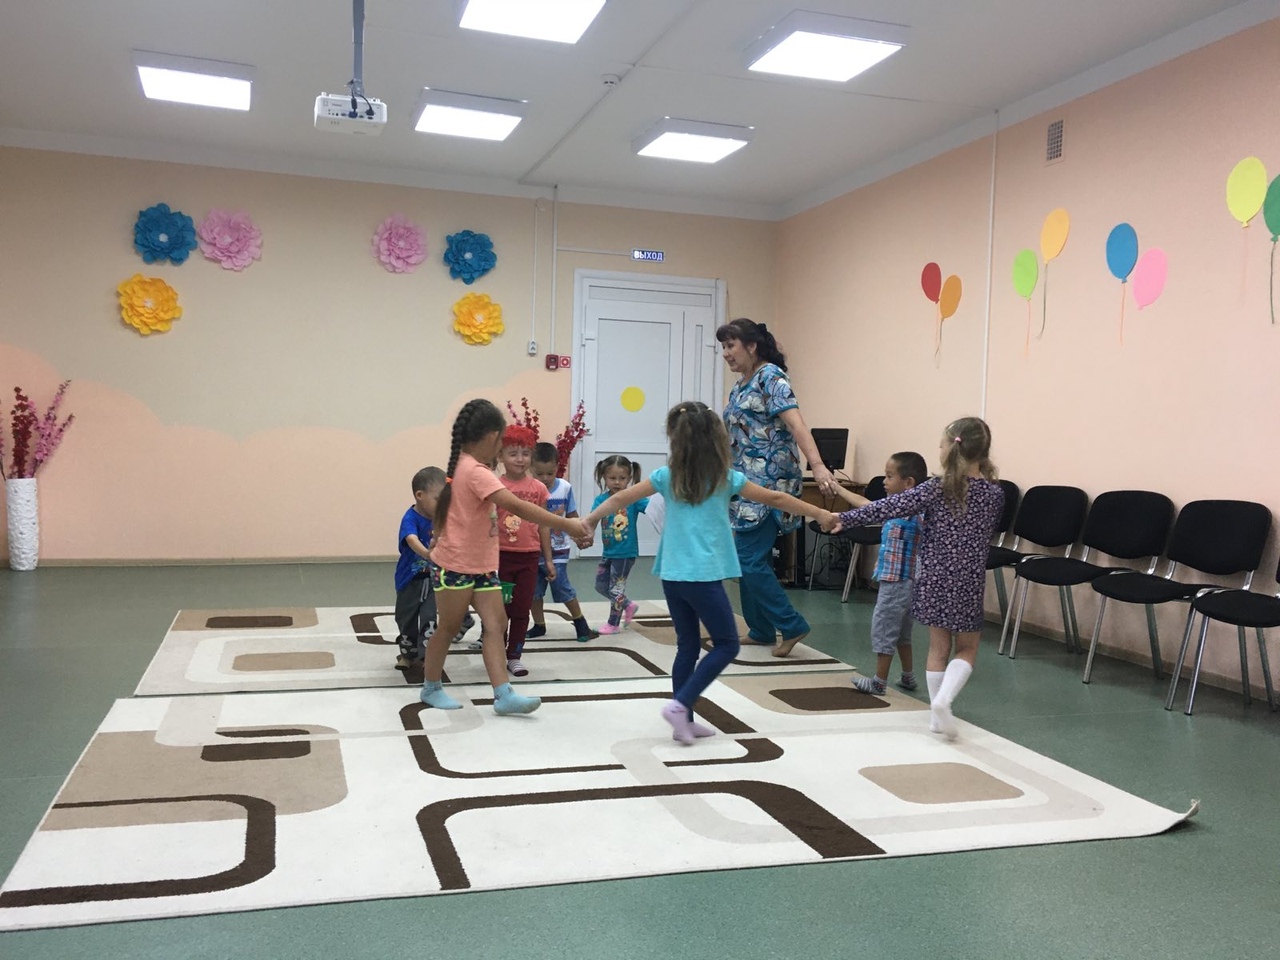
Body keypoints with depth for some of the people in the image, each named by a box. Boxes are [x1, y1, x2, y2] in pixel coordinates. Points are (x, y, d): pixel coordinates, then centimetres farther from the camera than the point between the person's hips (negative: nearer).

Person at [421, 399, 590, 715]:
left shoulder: (465, 466, 10)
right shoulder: (475, 472, -22)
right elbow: (516, 507, -31)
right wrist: (567, 525, -32)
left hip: (480, 566, 9)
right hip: (454, 566, -9)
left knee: (496, 624, -1)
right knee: (449, 626, 6)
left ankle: (504, 695, -5)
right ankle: (431, 688, 24)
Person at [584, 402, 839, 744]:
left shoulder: (667, 475, 3)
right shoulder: (726, 477, -3)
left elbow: (620, 499, 7)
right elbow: (775, 499, 4)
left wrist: (589, 520, 22)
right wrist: (820, 514, 13)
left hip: (672, 575, 5)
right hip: (704, 577, -5)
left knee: (687, 646, 14)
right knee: (727, 645, 8)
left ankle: (684, 720, 18)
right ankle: (680, 705, -2)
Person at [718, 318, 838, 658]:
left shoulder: (770, 377, -12)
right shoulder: (741, 385, 15)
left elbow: (796, 423, -25)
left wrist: (818, 467, -37)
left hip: (767, 483, -9)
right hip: (747, 483, 9)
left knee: (750, 560, -10)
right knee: (752, 560, 11)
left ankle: (791, 625, 1)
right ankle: (761, 630, 20)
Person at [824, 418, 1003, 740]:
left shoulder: (936, 489, -10)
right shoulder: (995, 494, -3)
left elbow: (890, 507, -12)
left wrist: (845, 519, -5)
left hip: (934, 578, 0)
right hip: (969, 582, 0)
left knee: (939, 646, 14)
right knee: (967, 649, 14)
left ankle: (938, 713, 18)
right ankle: (943, 699, -9)